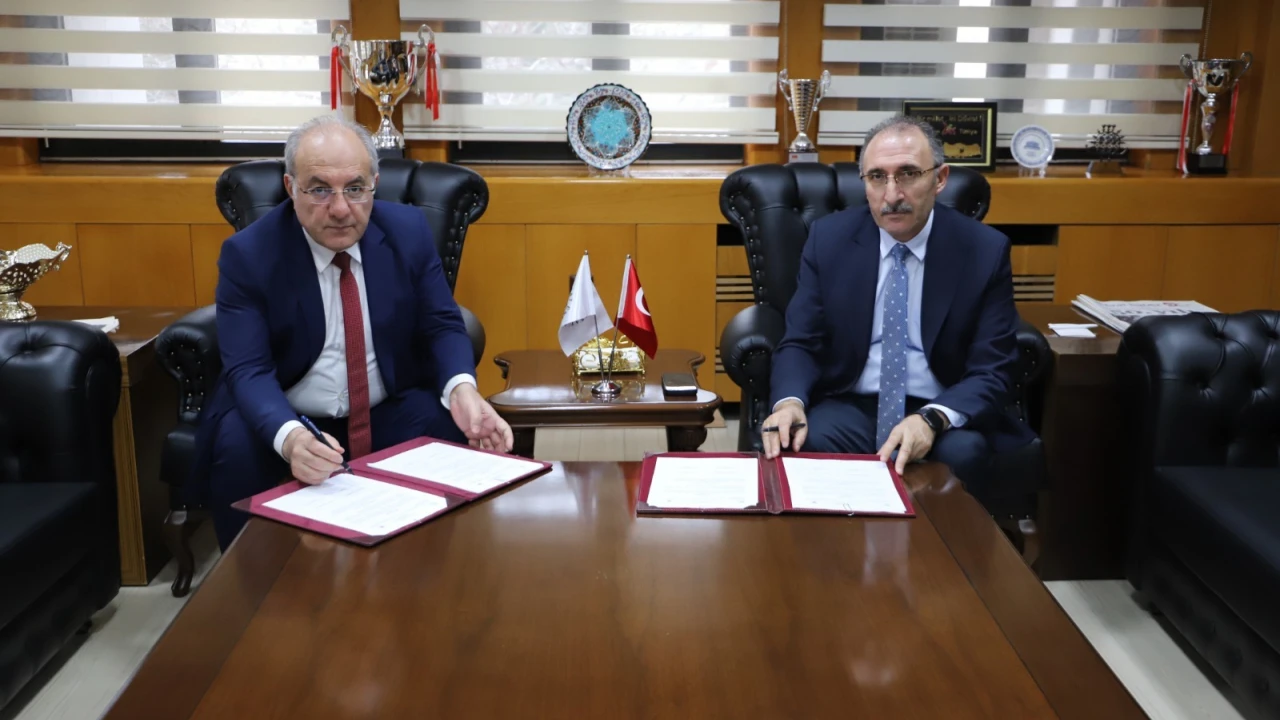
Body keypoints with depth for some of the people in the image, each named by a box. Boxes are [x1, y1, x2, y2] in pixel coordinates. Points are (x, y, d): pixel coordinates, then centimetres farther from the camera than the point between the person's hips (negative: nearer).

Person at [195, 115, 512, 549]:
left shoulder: (408, 232, -5)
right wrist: (289, 437, -41)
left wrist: (461, 389, -26)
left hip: (391, 413, 2)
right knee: (237, 449, -31)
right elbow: (248, 370, -19)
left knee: (452, 431, -27)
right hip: (283, 419, -1)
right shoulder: (248, 254, -12)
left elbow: (442, 326, -2)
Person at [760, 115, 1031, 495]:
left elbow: (992, 371, -8)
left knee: (963, 454, -33)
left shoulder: (985, 250, -5)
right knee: (803, 444, -31)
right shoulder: (829, 238, -1)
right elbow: (799, 343, 0)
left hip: (943, 414, 0)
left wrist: (932, 419, -29)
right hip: (849, 408, 0)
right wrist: (790, 401, -24)